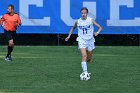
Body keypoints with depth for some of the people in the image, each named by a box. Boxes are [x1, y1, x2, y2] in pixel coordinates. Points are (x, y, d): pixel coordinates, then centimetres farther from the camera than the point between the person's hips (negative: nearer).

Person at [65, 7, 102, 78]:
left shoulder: (91, 20, -6)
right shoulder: (78, 22, -1)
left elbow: (100, 27, -4)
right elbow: (73, 28, 19)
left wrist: (97, 33, -23)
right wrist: (69, 36, 9)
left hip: (90, 40, 1)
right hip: (82, 40, -1)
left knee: (88, 59, 11)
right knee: (84, 55, -22)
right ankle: (85, 72, -24)